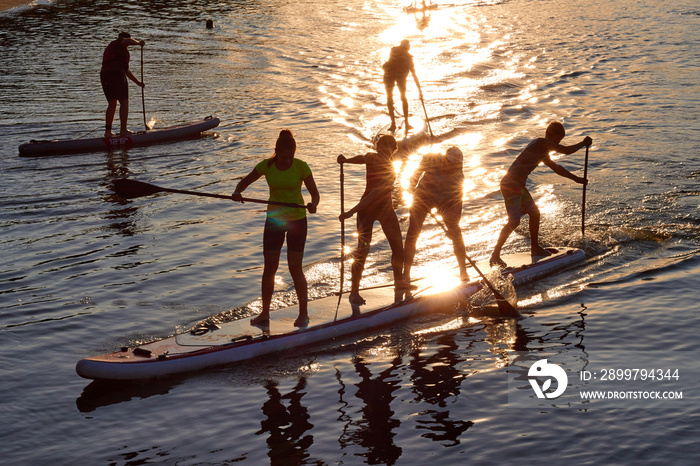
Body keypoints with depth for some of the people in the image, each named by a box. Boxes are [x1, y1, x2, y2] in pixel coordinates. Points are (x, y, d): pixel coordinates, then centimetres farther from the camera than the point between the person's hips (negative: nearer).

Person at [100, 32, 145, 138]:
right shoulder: (117, 43, 7)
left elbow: (126, 70, 35)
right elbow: (129, 41, -18)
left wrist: (137, 82, 36)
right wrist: (139, 43, 2)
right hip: (116, 75, -9)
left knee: (112, 104, 14)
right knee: (124, 102, -3)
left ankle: (108, 132, 11)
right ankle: (123, 130, -7)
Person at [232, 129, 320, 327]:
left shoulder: (301, 167, -14)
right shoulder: (267, 166, -7)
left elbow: (315, 194, -11)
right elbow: (245, 182, 4)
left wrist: (313, 204, -35)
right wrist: (237, 192, -19)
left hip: (297, 220, -3)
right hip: (274, 220, 3)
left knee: (295, 268, -3)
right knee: (269, 267, 4)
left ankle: (303, 313, 10)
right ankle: (265, 313, 14)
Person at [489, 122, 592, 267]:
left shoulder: (542, 152, 22)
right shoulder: (542, 142, -9)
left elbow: (556, 167, 36)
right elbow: (566, 150, -11)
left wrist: (576, 178, 41)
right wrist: (583, 143, 6)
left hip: (519, 186, 10)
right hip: (511, 185, -10)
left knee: (534, 213, 18)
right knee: (514, 221, -15)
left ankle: (535, 248, 33)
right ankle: (495, 256, -10)